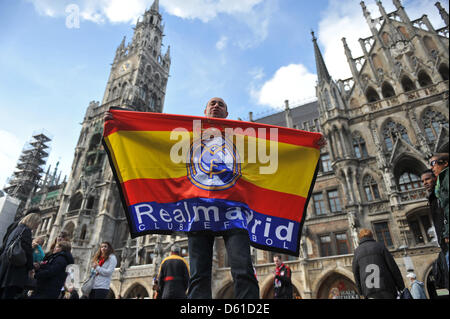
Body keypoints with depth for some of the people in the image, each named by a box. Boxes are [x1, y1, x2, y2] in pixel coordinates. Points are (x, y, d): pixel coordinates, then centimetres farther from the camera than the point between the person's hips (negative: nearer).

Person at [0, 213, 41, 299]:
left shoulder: (15, 229, 20)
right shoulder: (26, 230, -8)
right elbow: (27, 250, -14)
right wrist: (30, 268, -9)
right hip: (15, 267, -9)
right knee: (9, 295, -11)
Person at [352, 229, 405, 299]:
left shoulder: (357, 251, 11)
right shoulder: (380, 246, 7)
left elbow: (356, 273, 9)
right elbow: (393, 267, 3)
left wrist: (361, 292, 15)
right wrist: (401, 286, 8)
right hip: (386, 288, -1)